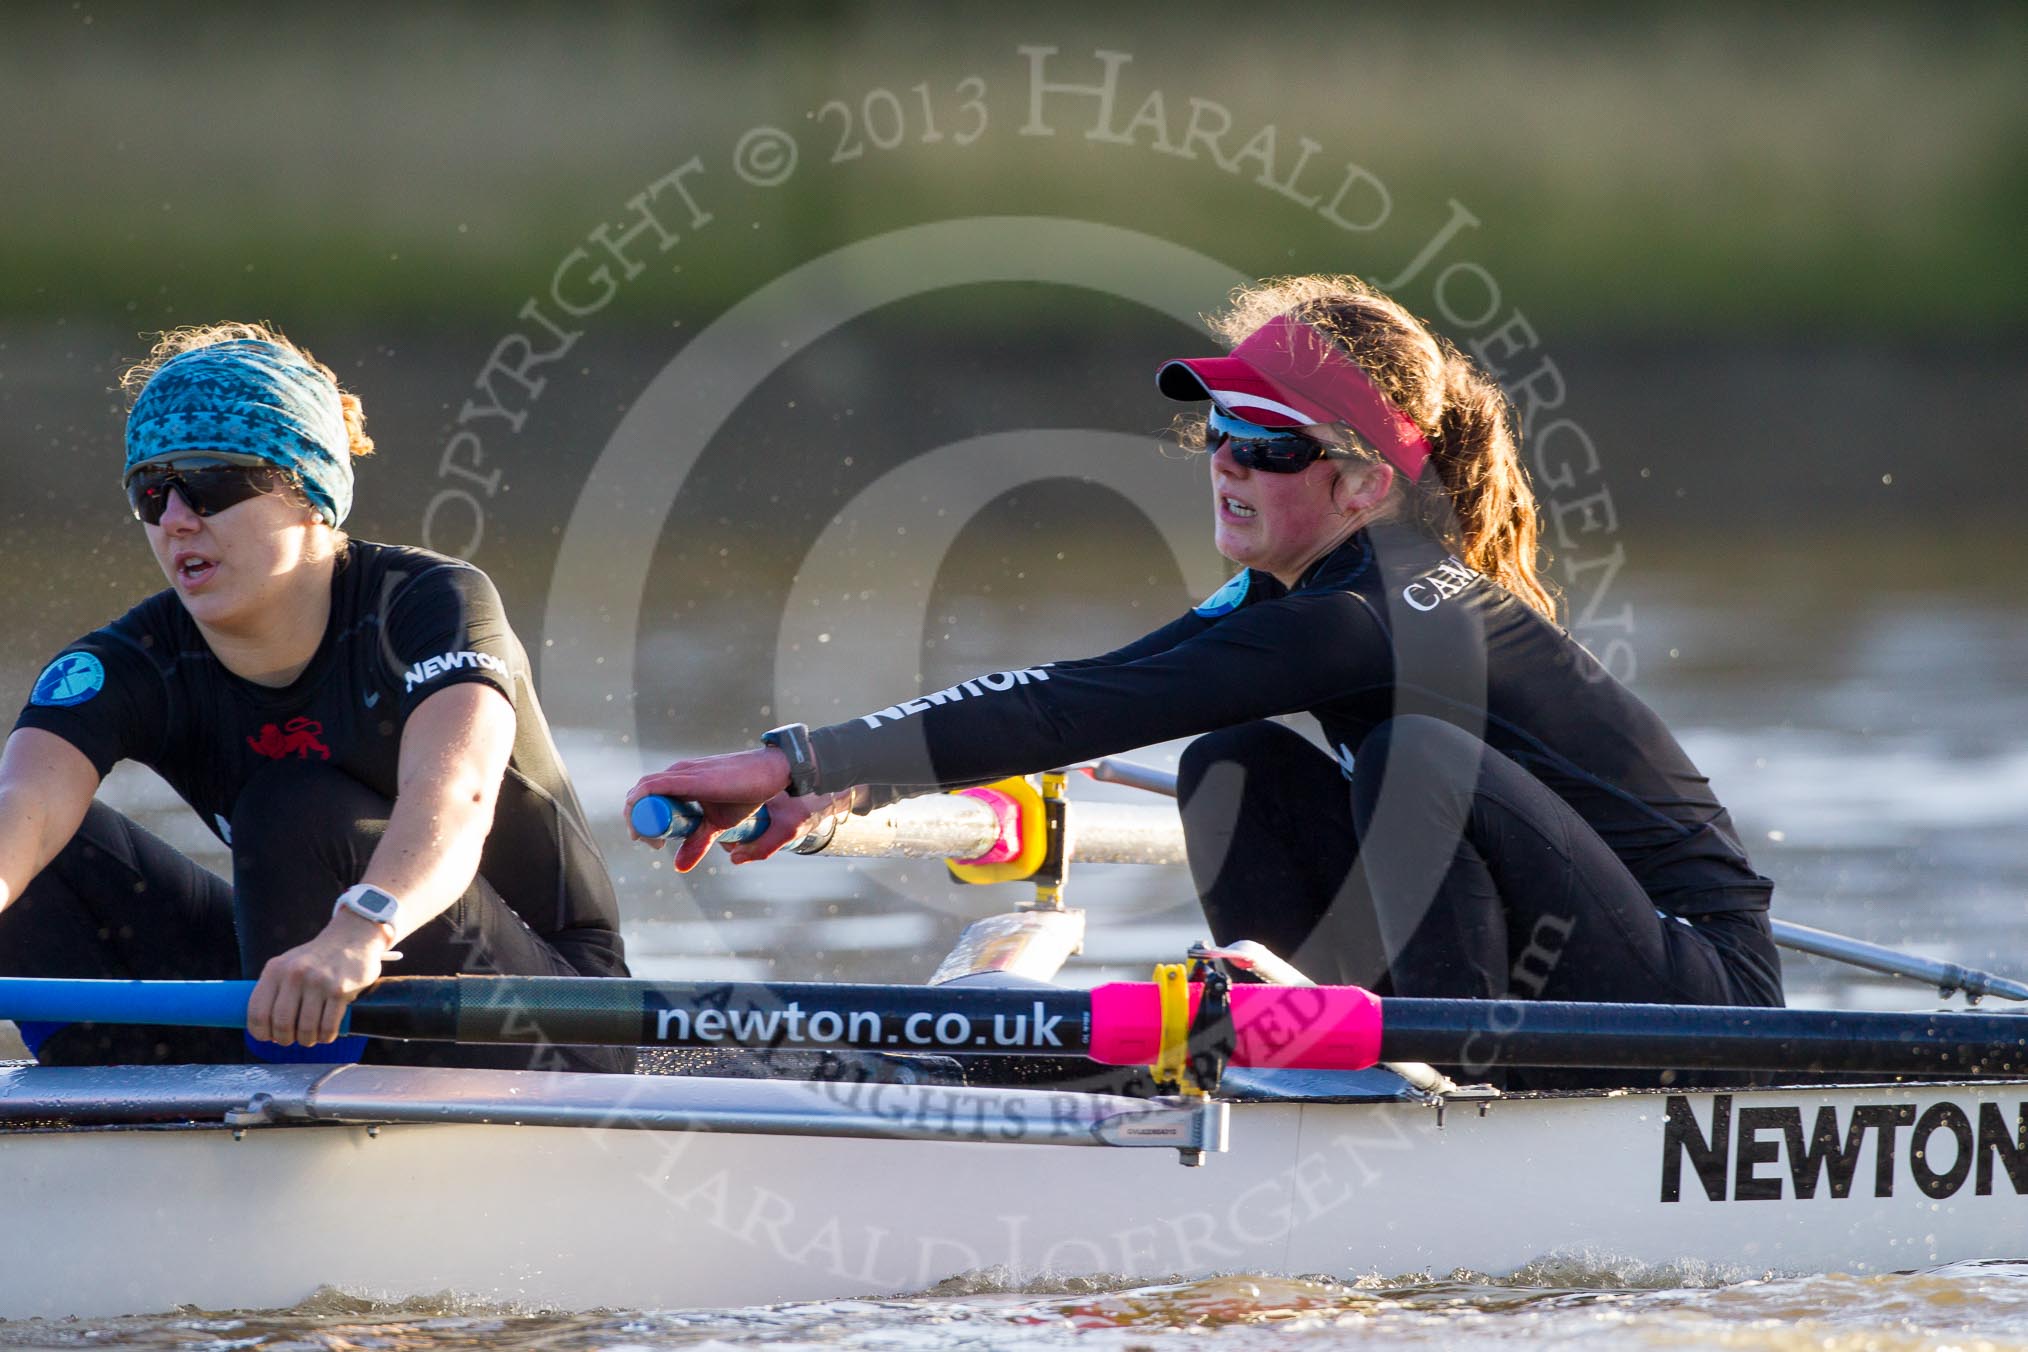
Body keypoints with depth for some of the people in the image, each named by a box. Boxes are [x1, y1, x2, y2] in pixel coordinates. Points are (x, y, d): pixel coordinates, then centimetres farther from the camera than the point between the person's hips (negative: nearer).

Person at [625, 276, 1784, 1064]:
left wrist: (798, 762, -31)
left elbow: (1097, 705, -29)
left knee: (1413, 756, -28)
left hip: (1703, 996, -9)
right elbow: (1093, 696, 4)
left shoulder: (1386, 613, -24)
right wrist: (841, 788, -9)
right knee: (1240, 767, 0)